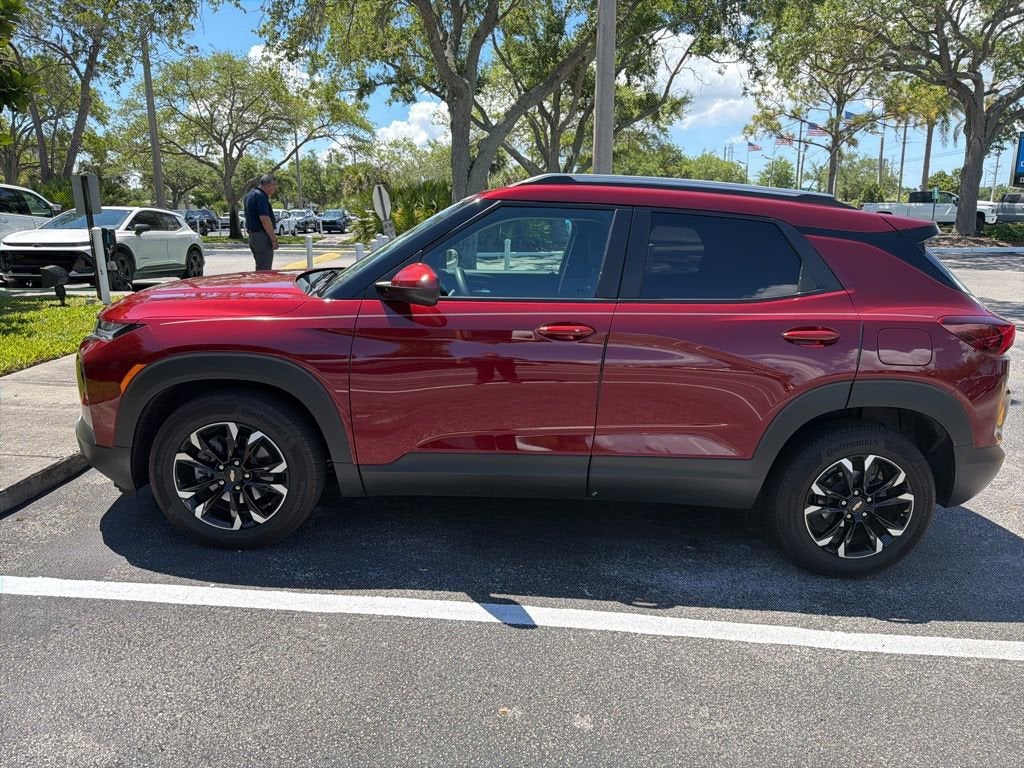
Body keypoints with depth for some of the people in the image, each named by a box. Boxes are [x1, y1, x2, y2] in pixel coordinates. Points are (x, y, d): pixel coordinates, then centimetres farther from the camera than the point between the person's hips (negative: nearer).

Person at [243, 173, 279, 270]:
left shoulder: (250, 195, 17)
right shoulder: (260, 196, -15)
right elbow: (265, 219, -23)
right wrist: (274, 239, -19)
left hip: (252, 235, 10)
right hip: (262, 236, -10)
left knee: (260, 268, 16)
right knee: (264, 270, -8)